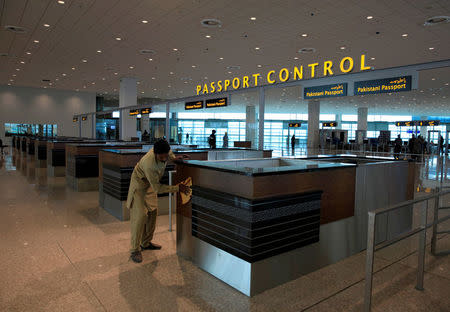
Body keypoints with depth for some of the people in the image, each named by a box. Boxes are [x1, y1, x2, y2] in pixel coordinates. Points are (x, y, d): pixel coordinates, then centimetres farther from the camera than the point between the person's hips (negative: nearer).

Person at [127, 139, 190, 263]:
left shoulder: (164, 151, -22)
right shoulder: (149, 165, -41)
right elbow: (158, 188, -32)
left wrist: (174, 158, -8)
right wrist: (177, 188, -30)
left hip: (151, 184, 8)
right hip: (140, 183, -8)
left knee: (152, 212, 10)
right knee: (140, 215, -14)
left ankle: (146, 243, 25)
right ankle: (135, 250, -3)